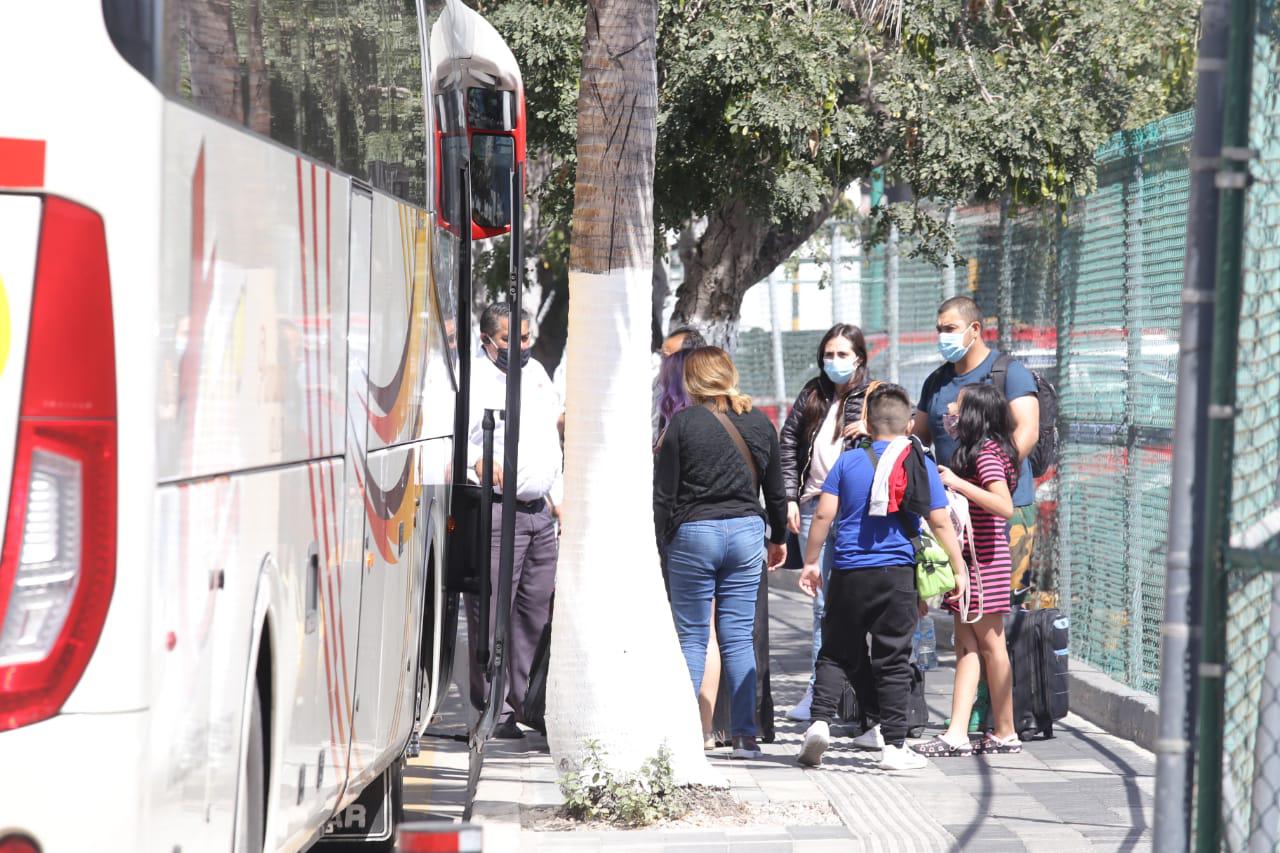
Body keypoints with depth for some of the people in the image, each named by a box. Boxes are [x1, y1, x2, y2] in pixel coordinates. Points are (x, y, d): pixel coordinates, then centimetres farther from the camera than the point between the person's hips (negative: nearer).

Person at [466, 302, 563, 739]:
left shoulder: (536, 371, 18)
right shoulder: (471, 379, -6)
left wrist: (557, 495, 24)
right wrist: (480, 462, -34)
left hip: (541, 511, 7)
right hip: (496, 511, -7)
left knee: (538, 612, 8)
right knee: (491, 614, -7)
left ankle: (526, 703, 15)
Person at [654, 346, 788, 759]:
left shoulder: (683, 423, -7)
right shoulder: (759, 423, 5)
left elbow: (664, 492, -6)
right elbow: (775, 489, 14)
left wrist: (657, 542, 2)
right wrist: (778, 537, 27)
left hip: (693, 535, -3)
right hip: (746, 533, 3)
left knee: (691, 637, 4)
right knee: (739, 637, 6)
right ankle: (744, 735, 3)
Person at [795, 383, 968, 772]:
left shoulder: (848, 462, 4)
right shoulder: (922, 466, 3)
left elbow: (823, 515, 0)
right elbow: (941, 523, -1)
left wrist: (810, 563, 9)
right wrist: (961, 569, 6)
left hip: (848, 573, 1)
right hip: (898, 574, -1)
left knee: (836, 652, 11)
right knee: (892, 660, 3)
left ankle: (821, 720, -7)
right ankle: (894, 745, 3)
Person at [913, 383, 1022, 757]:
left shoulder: (986, 452, -14)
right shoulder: (979, 450, 15)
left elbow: (1004, 505, -25)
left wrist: (958, 483, -24)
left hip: (984, 559, -10)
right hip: (970, 558, 10)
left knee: (989, 644, -1)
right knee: (966, 645, 3)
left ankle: (1005, 733, 7)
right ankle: (957, 733, -1)